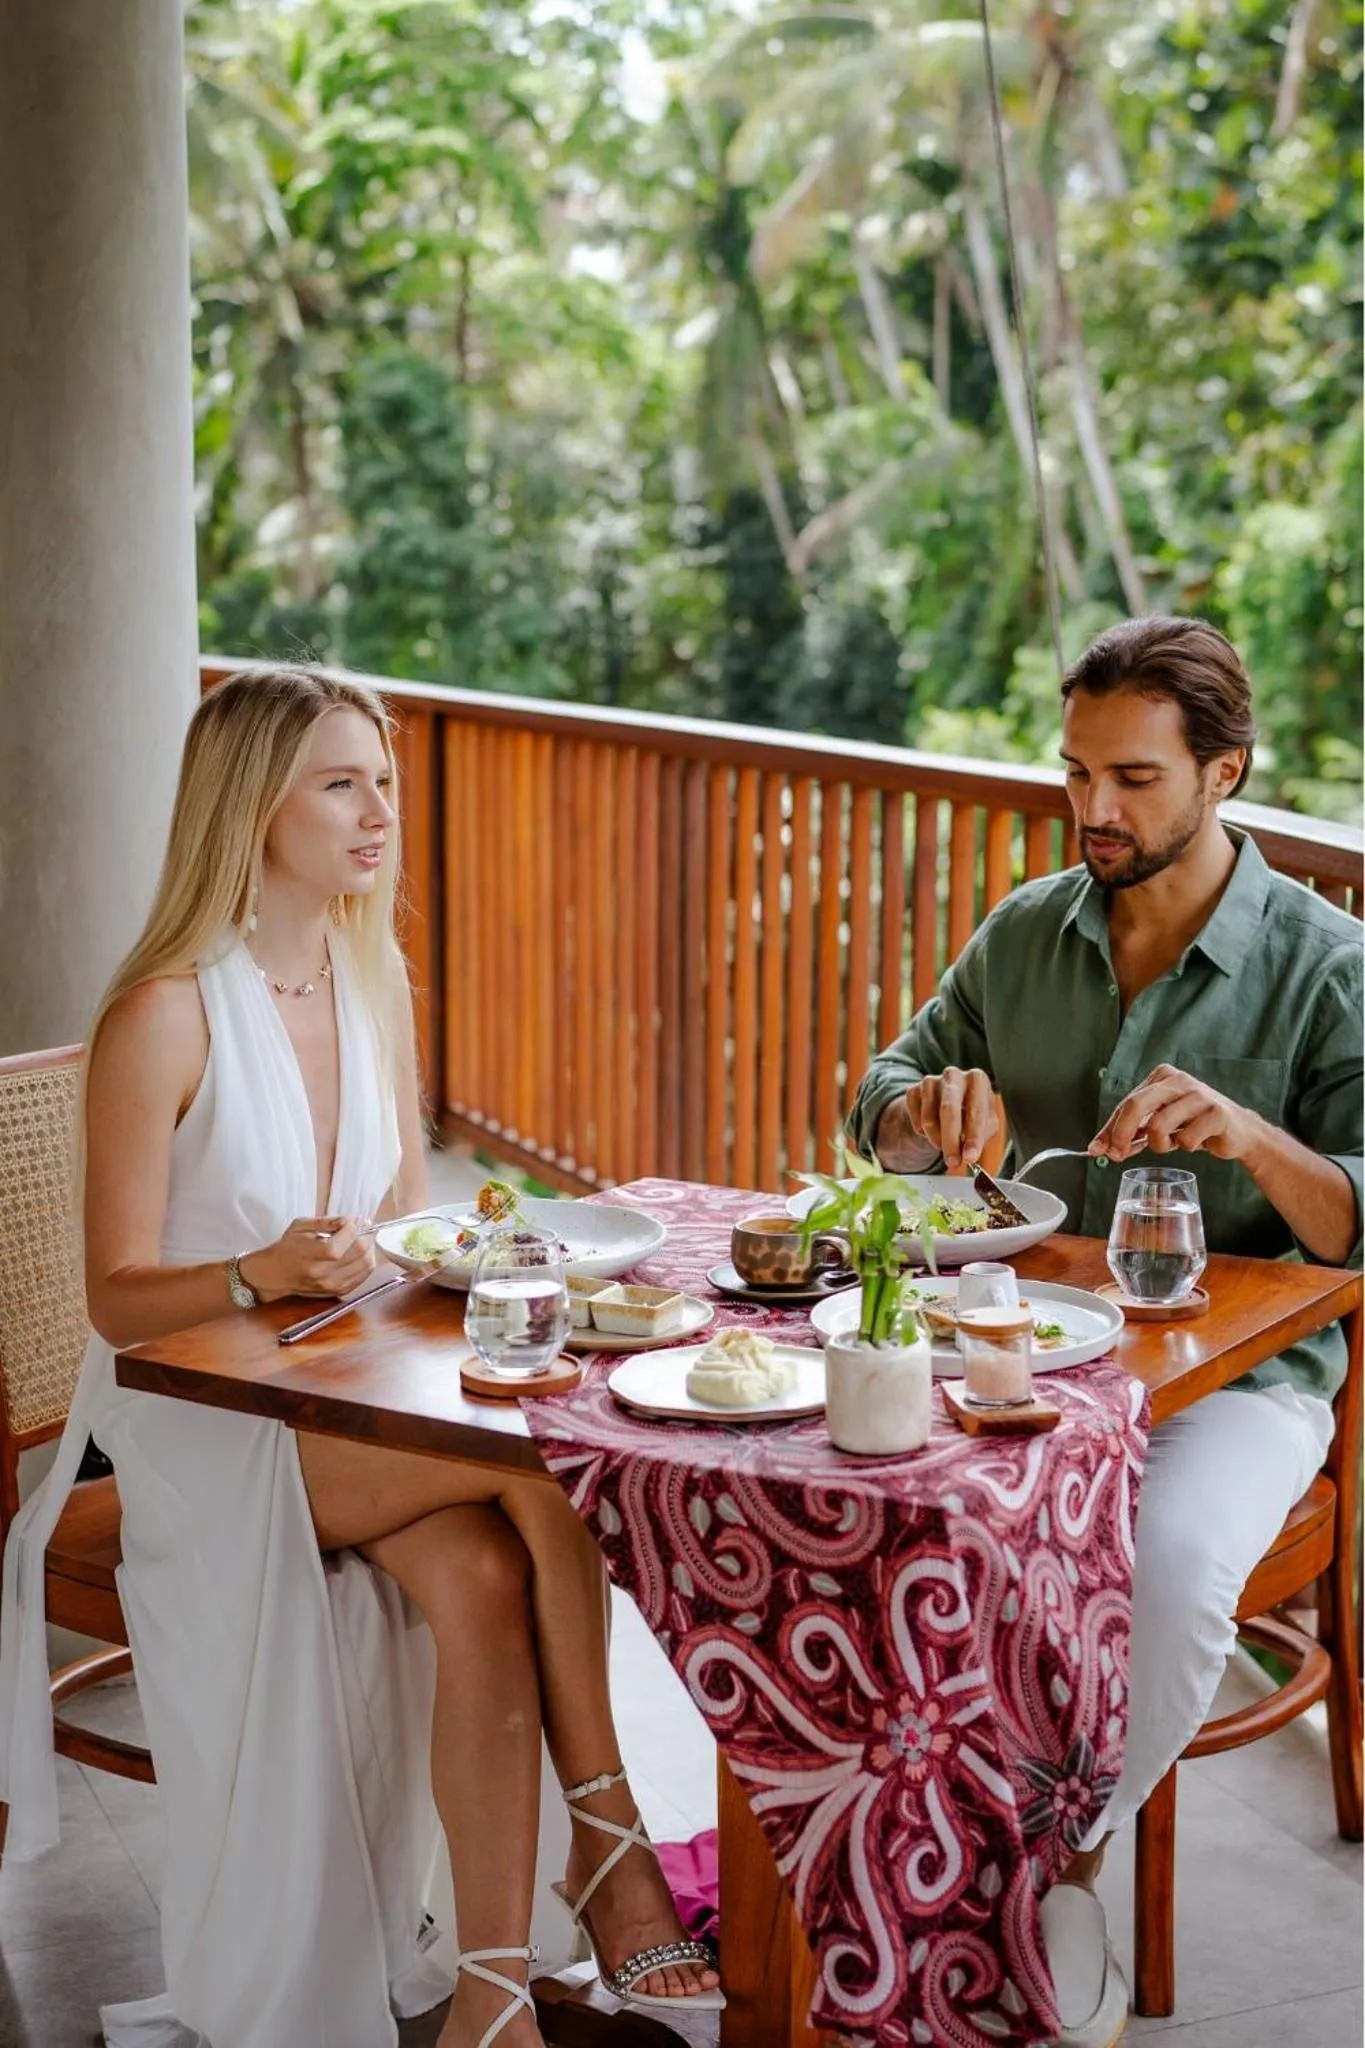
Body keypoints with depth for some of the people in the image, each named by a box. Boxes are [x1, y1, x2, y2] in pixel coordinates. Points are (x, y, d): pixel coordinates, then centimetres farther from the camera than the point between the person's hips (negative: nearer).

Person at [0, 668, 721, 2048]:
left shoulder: (372, 979, 8)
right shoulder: (163, 1016, -14)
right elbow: (118, 1298, -13)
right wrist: (263, 1274, -32)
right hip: (204, 1420, -6)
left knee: (484, 1575, -25)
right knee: (536, 1448, -27)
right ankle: (607, 1835, -14)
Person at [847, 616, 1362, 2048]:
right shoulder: (1024, 932, 6)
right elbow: (885, 1116, 15)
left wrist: (1249, 1137, -31)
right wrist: (930, 1106, -9)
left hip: (1237, 1370, -3)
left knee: (1171, 1568, -33)